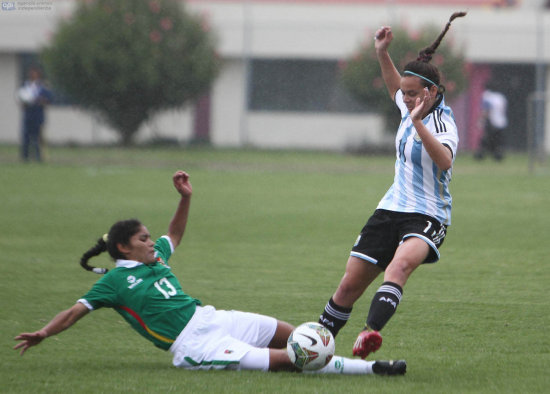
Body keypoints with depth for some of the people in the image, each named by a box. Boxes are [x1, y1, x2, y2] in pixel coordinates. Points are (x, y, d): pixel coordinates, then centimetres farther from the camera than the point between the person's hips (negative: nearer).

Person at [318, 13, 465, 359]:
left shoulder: (442, 121, -14)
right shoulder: (410, 108, 8)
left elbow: (445, 160, -36)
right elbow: (395, 89, 33)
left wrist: (417, 124, -45)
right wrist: (383, 54, 21)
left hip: (426, 216, -8)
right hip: (391, 210, 8)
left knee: (401, 264, -39)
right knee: (350, 285, 4)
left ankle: (372, 332, -58)